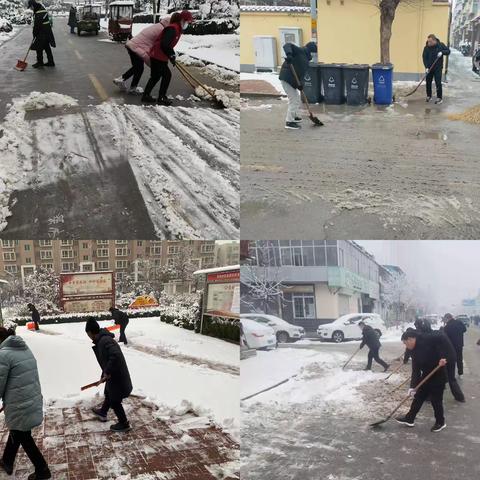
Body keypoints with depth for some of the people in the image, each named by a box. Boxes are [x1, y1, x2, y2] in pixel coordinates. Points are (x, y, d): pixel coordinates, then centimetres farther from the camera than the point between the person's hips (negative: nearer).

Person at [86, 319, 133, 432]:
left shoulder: (105, 340, -27)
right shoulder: (101, 340, 6)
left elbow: (116, 356, -39)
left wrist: (107, 372, -30)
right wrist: (104, 375, 23)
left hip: (117, 377, -10)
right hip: (113, 375, 10)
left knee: (115, 401, 6)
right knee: (108, 394, 31)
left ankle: (124, 424, 21)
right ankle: (102, 413, 54)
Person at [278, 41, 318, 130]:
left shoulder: (306, 58, 18)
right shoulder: (300, 51, -7)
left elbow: (301, 72, 11)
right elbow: (287, 46, -21)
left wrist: (300, 84, -6)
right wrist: (289, 54, -40)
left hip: (292, 80, 10)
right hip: (287, 78, -10)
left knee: (297, 99, 24)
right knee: (293, 100, -8)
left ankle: (295, 116, 43)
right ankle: (289, 122, -4)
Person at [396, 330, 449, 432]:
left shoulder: (426, 339, -16)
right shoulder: (414, 351, 6)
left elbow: (442, 339, -26)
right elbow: (415, 370, 2)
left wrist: (443, 357, -31)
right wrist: (413, 386, -8)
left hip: (438, 375, -8)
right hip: (426, 376, 8)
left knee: (436, 399, 3)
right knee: (418, 397, 13)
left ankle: (440, 422, 23)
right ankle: (409, 419, 24)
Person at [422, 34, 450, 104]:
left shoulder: (441, 45, -8)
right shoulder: (426, 47, -7)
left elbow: (448, 51, 0)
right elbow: (424, 58, -8)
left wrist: (442, 52, -20)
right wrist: (426, 67, -18)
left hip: (438, 68, -2)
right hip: (429, 68, 2)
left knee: (438, 83, -6)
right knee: (428, 82, 8)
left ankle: (440, 98, 2)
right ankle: (429, 96, 24)